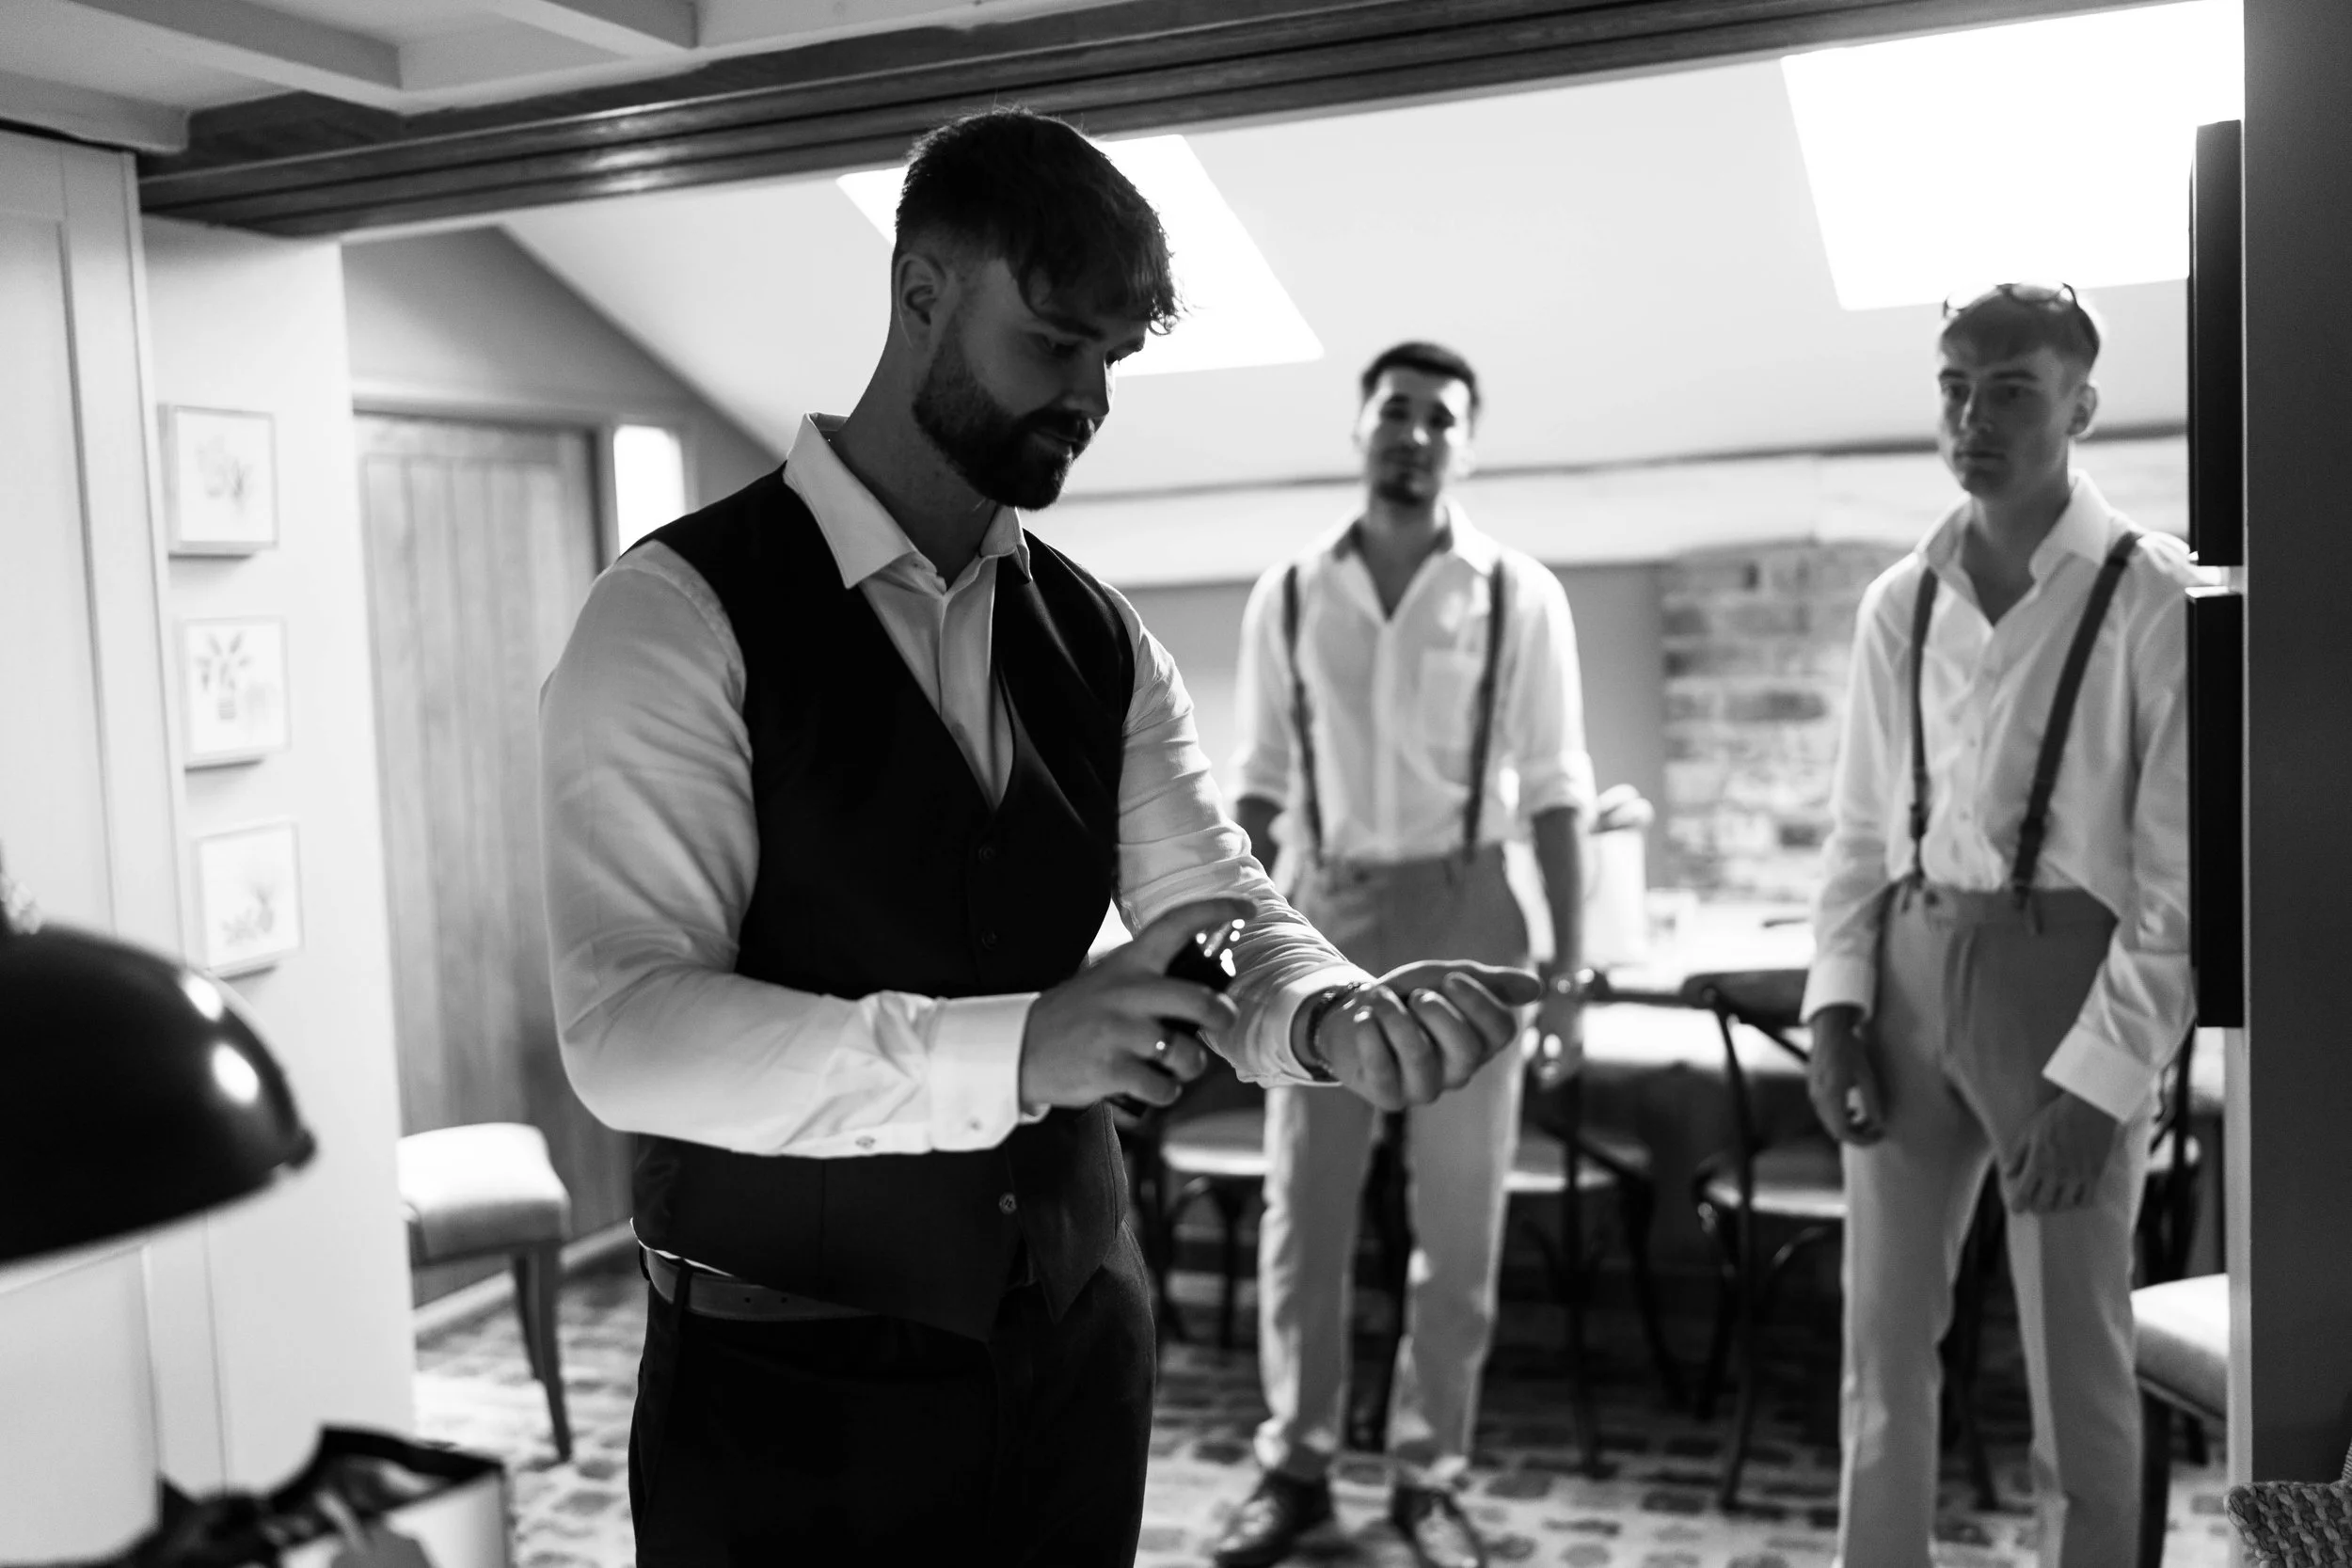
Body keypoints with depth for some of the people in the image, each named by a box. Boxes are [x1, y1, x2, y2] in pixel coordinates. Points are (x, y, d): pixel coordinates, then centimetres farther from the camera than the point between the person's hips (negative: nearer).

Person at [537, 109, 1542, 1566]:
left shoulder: (1098, 638, 5)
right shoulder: (679, 614, -14)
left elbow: (1215, 914, -1)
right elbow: (627, 1025, -23)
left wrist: (1336, 1014, -24)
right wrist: (1010, 1050, -34)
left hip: (1077, 1353, 6)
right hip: (793, 1392, -5)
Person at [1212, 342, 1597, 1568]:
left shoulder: (1517, 595, -1)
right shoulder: (1287, 595, 5)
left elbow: (1553, 787, 0)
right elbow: (1262, 782, 8)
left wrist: (1569, 960, -4)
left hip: (1462, 911, -1)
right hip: (1326, 912, 1)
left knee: (1460, 1218, 6)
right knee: (1300, 1205, 7)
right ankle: (1294, 1463, 21)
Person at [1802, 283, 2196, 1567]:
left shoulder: (2152, 598, -8)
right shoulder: (1898, 604, 7)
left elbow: (2183, 875, -10)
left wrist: (2101, 1073, -15)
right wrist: (1836, 1004, 1)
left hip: (2064, 972, -4)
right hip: (1910, 969, 5)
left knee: (2076, 1363, 7)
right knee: (1882, 1336, 13)